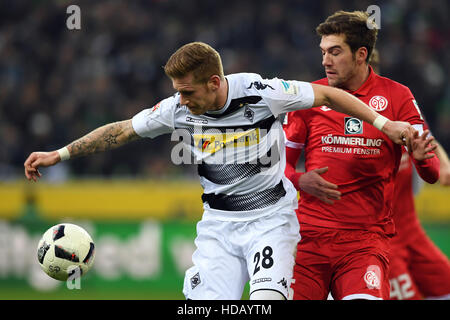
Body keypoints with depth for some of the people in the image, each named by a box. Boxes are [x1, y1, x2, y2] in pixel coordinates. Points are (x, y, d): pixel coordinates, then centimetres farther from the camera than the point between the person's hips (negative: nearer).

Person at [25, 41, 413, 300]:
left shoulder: (263, 93, -17)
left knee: (267, 301, -23)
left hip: (270, 216, -3)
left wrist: (384, 123, -6)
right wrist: (59, 154, 8)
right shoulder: (178, 109, -7)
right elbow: (120, 131, 7)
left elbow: (327, 95, -5)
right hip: (218, 221, 4)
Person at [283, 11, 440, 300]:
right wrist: (301, 181, -9)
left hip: (368, 236, -2)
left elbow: (432, 173, 2)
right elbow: (281, 162, 13)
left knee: (365, 299, -25)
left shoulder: (397, 97, 4)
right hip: (310, 236, 2)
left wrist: (421, 156, -21)